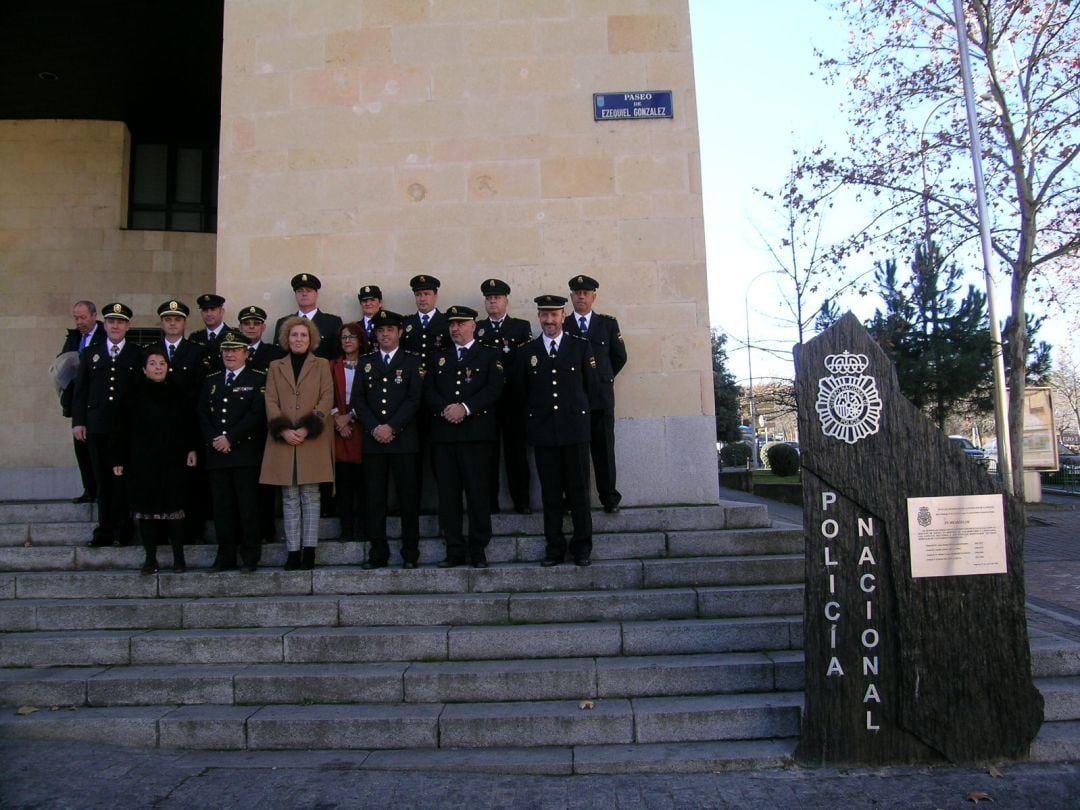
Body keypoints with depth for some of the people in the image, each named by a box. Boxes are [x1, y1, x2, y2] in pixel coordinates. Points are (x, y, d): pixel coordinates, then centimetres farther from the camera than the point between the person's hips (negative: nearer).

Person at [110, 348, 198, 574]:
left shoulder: (178, 393, 5)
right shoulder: (133, 394, 2)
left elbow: (189, 423, 7)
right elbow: (121, 428, 1)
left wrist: (191, 448, -3)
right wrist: (118, 459, -2)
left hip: (173, 461, 0)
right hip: (142, 462, 0)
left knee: (173, 506, 2)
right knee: (145, 507, 4)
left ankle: (179, 558, 9)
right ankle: (150, 559, 13)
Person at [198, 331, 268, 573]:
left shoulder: (258, 379, 2)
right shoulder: (211, 381, 18)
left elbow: (257, 413, -8)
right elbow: (202, 413, 12)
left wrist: (231, 438, -12)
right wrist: (213, 439, -4)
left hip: (246, 452, -4)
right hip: (216, 453, 4)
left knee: (248, 505, -3)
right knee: (221, 506, 5)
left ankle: (250, 556, 5)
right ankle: (225, 555, 13)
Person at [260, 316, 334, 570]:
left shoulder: (322, 365, 10)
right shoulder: (275, 367, 15)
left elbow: (327, 399, 0)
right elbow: (270, 401, 7)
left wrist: (306, 429, -11)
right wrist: (283, 430, -9)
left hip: (312, 441, -1)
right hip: (283, 441, 2)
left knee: (310, 496, -1)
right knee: (290, 498, 2)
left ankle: (309, 550, 2)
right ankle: (293, 551, 4)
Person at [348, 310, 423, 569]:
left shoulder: (412, 362, 7)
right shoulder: (366, 362, 15)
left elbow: (414, 399, -4)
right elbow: (357, 400, 6)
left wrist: (391, 427, -12)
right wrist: (375, 428, -7)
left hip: (404, 439, -2)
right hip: (372, 440, 2)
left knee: (409, 497, 0)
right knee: (374, 498, 3)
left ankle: (410, 553, 7)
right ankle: (378, 552, 11)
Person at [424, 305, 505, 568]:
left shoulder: (491, 355, 9)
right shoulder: (439, 358, 20)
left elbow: (494, 388, -4)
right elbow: (429, 390, 10)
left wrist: (465, 407, -15)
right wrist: (445, 409, -9)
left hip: (476, 433, -3)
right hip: (443, 434, 3)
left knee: (478, 492, -3)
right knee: (448, 494, 2)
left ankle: (478, 550, 6)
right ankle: (455, 550, 10)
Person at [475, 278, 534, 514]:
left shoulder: (521, 327, 8)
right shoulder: (476, 328, 13)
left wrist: (504, 377, -11)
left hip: (513, 399, -1)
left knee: (516, 450, 1)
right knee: (488, 451, 1)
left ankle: (521, 501, 7)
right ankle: (489, 502, 7)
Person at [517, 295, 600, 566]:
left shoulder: (581, 347, 5)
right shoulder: (527, 351, 8)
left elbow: (592, 385, 9)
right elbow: (520, 391, 12)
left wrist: (576, 409, 11)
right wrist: (534, 416, 9)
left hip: (575, 427, -1)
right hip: (543, 431, 1)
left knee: (578, 490, 2)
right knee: (550, 492, 5)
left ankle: (582, 547, 12)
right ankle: (554, 547, 13)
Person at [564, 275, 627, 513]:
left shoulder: (608, 324, 9)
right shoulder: (561, 325, 5)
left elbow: (619, 356, 14)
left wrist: (603, 378, 11)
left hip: (601, 397, 1)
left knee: (604, 449, 4)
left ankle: (609, 498, 10)